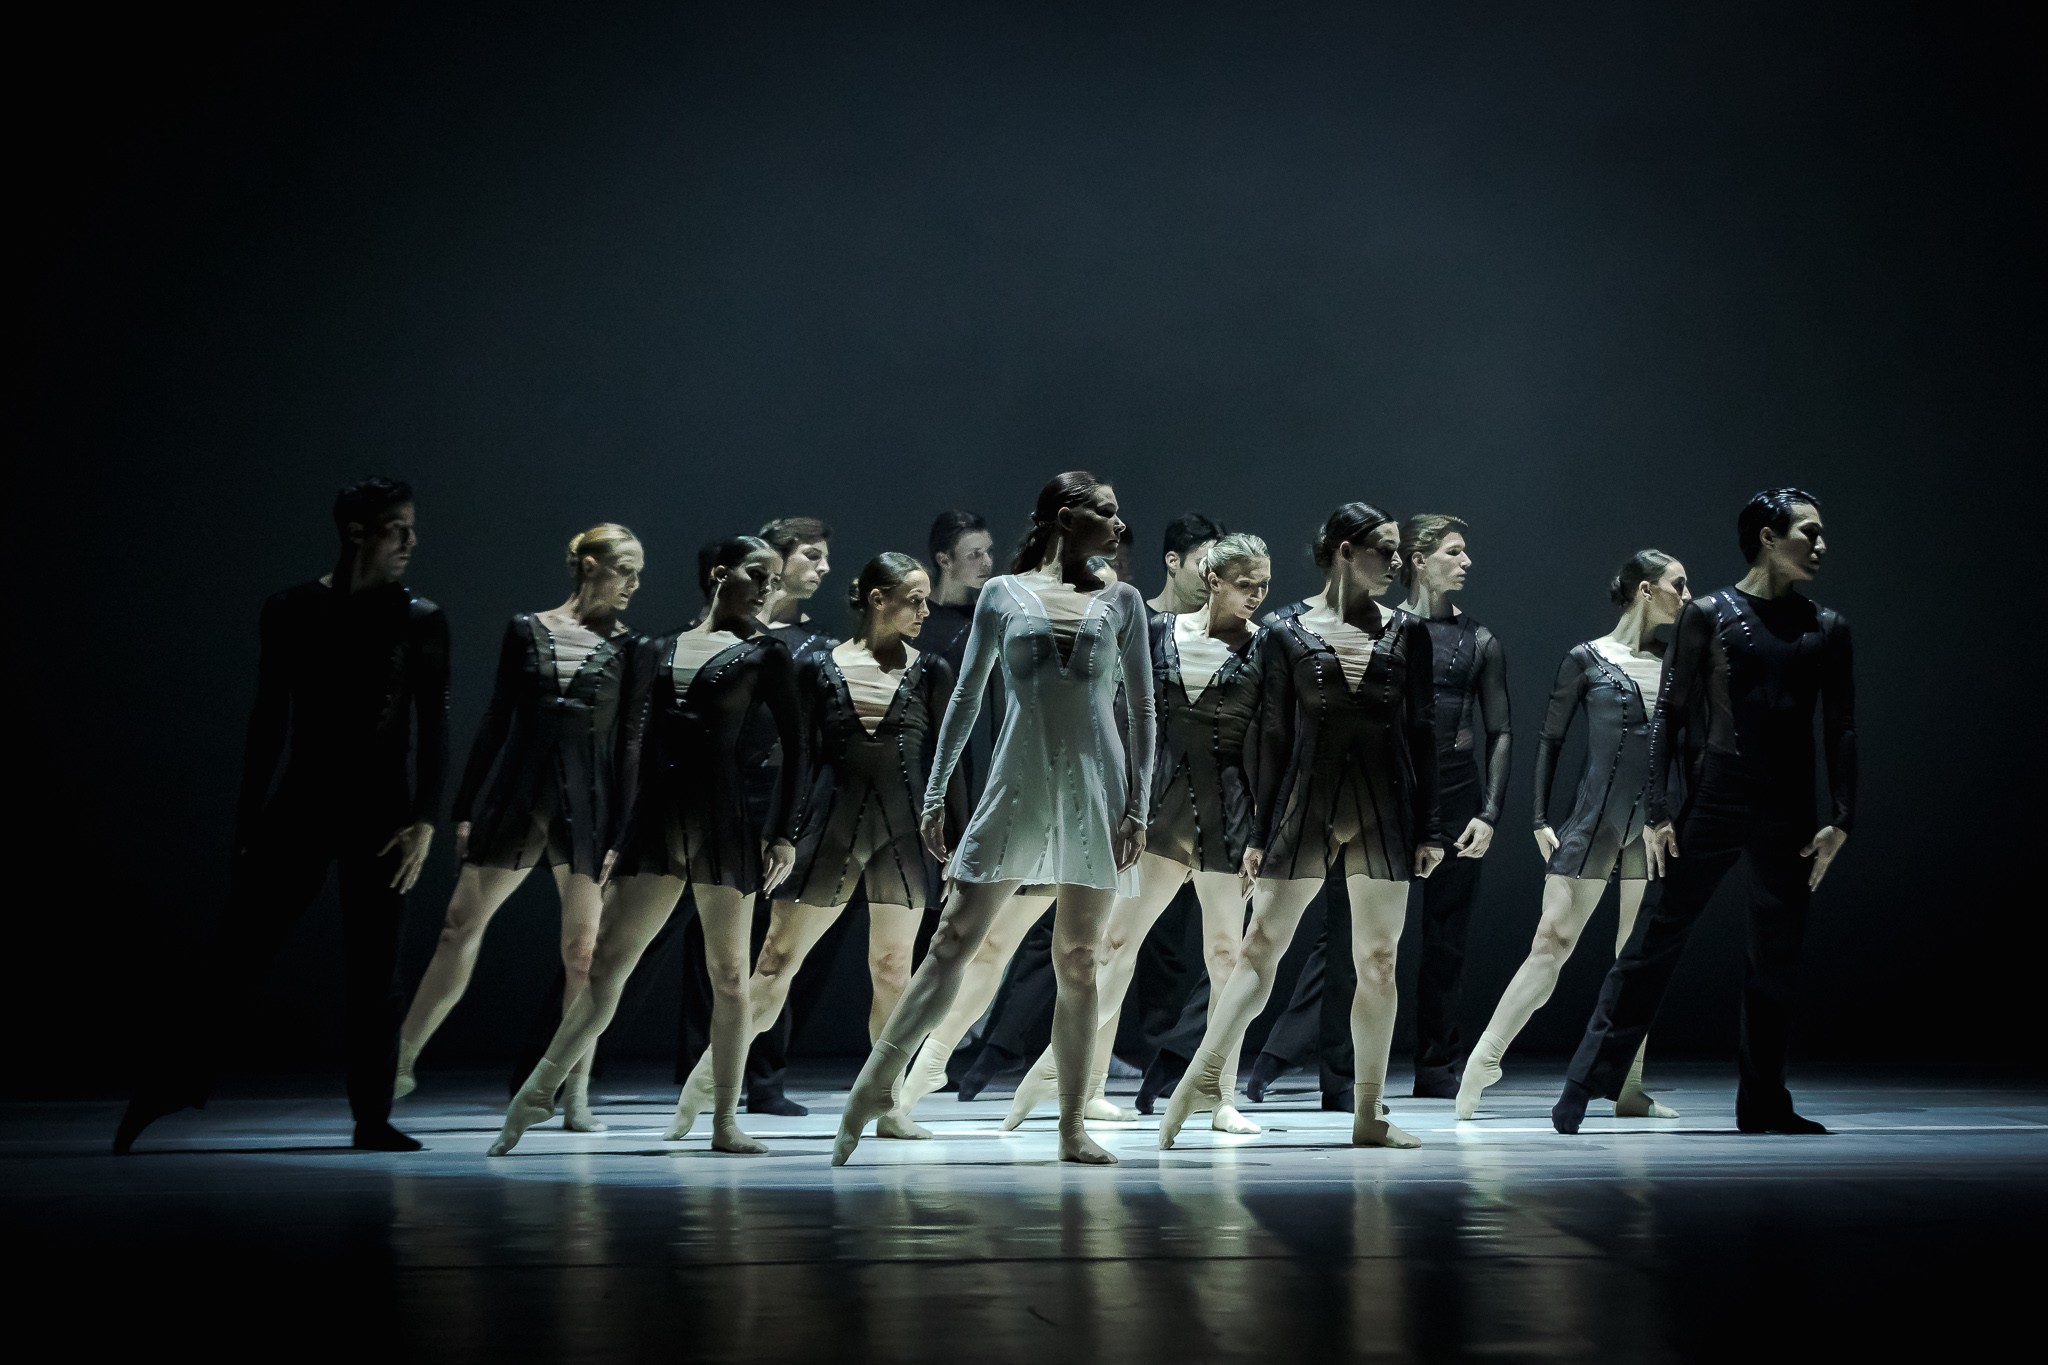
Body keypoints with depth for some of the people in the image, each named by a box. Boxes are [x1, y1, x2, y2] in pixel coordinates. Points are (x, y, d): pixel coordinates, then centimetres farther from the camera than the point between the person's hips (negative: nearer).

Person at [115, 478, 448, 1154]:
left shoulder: (422, 622, 2)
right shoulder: (293, 611, 2)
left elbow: (434, 731, 1)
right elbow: (268, 720, 6)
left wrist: (425, 820, -8)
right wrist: (248, 819, 4)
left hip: (380, 812, 0)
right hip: (299, 805, 0)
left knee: (373, 971, 2)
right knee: (240, 952, -2)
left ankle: (372, 1118, 9)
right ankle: (167, 1085, 7)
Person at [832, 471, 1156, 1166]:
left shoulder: (1121, 602, 9)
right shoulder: (1002, 594, 6)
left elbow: (1141, 709, 8)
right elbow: (966, 698, 8)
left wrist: (1138, 807, -1)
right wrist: (935, 795, 4)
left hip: (1095, 790, 1)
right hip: (1018, 786, -1)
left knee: (1077, 961, 3)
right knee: (954, 939, -5)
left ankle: (1071, 1127, 8)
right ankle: (874, 1083, 1)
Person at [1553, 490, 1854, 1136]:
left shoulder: (1826, 628, 9)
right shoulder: (1709, 614, -1)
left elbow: (1841, 728, 10)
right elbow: (1669, 715, -2)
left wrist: (1841, 818, 1)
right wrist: (1657, 812, -8)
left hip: (1789, 811, 4)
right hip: (1715, 800, -3)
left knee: (1777, 960, 6)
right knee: (1654, 942, -4)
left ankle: (1763, 1104, 17)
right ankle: (1583, 1091, -1)